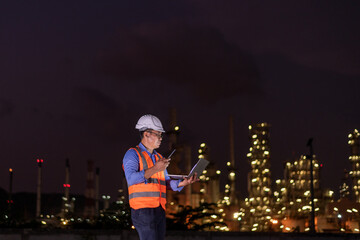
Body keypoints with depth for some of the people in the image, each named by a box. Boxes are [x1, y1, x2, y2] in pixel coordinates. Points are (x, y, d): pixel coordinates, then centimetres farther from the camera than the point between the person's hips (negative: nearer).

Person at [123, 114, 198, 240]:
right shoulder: (132, 154, 0)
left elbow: (166, 183, 19)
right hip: (143, 210, -7)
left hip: (159, 210, 7)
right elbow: (131, 178, -17)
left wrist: (182, 183, -1)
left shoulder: (159, 157, 23)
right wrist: (155, 169, -27)